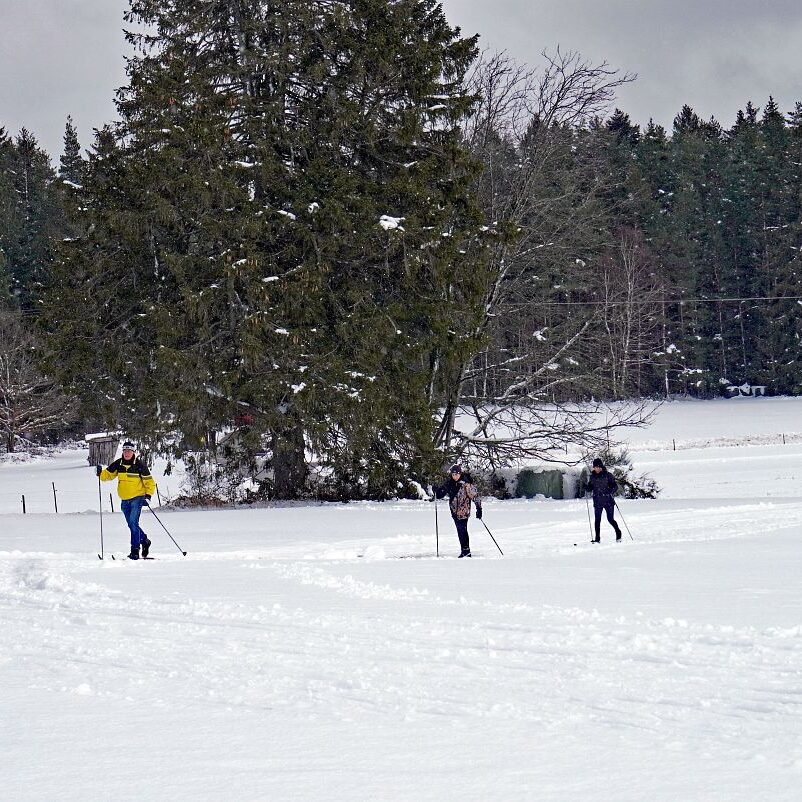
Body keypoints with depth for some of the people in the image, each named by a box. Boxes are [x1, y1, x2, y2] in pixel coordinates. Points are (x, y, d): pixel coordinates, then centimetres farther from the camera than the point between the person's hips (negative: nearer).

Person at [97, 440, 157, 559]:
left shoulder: (139, 464, -8)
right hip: (125, 500, 6)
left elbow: (149, 481, -4)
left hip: (137, 498, -6)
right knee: (131, 525, 12)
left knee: (133, 523, -16)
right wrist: (100, 473, -12)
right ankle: (144, 541, 35)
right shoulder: (118, 464, 4)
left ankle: (135, 550, -16)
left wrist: (148, 495, -15)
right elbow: (108, 474, 9)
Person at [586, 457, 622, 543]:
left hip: (608, 501, -3)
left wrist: (610, 490, -24)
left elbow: (615, 486, -5)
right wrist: (586, 487, -7)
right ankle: (597, 538, 4)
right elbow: (590, 487, 14)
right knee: (597, 520, -1)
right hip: (597, 502, 3)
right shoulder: (593, 476, 6)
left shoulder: (607, 475, -5)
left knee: (610, 519, 0)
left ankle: (618, 533, 23)